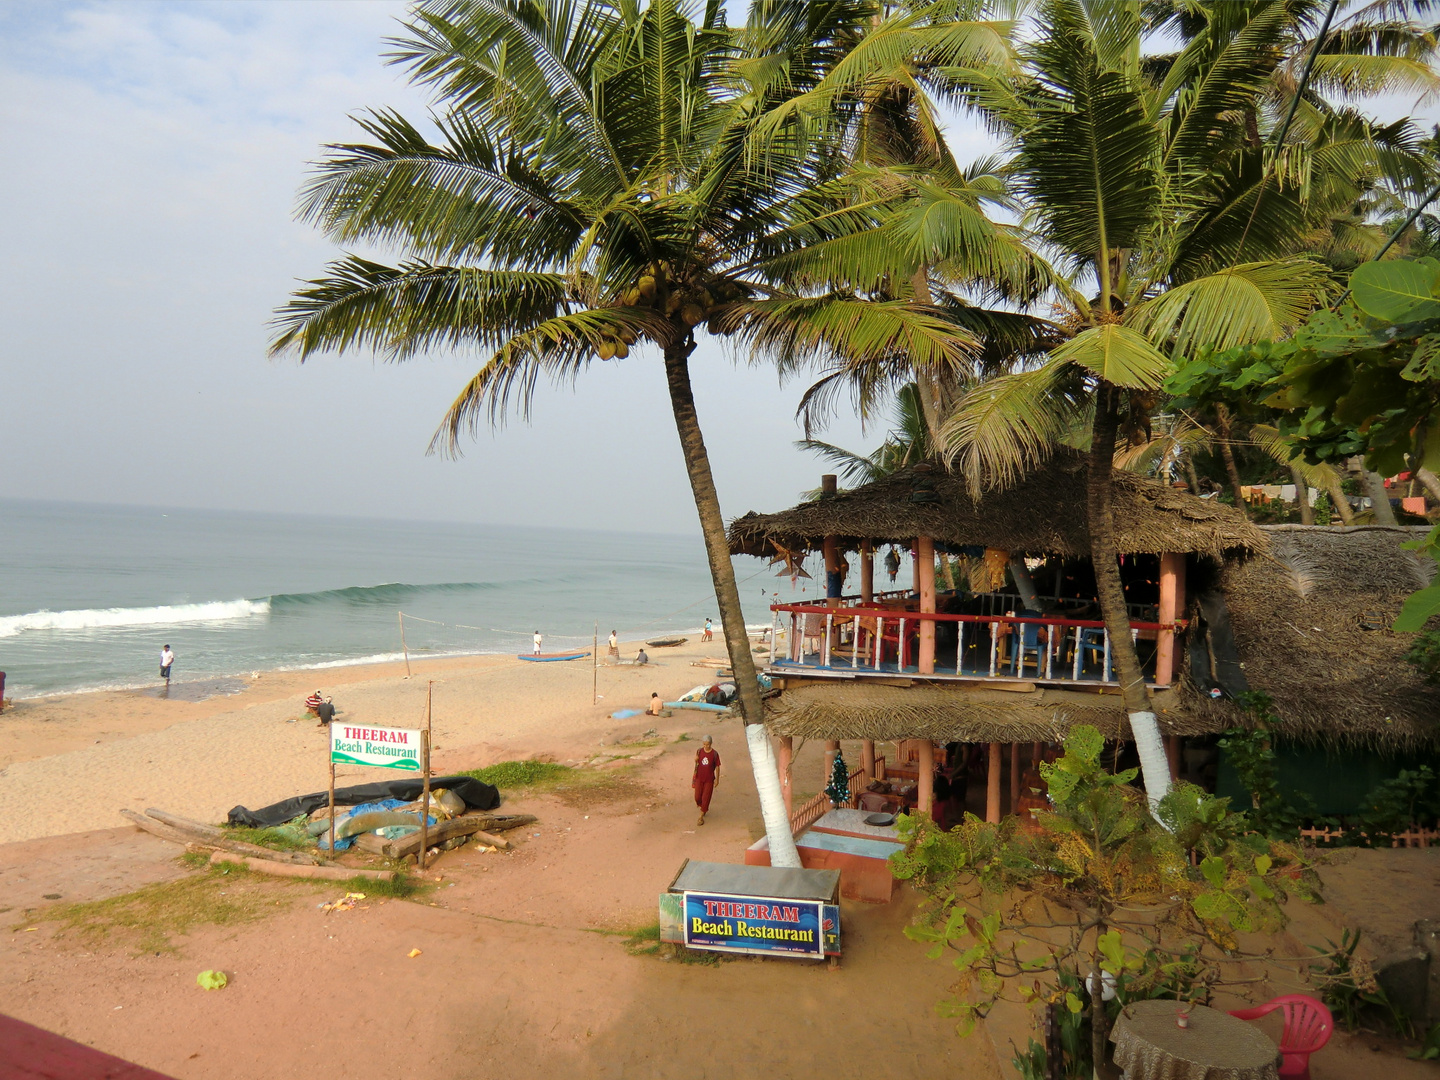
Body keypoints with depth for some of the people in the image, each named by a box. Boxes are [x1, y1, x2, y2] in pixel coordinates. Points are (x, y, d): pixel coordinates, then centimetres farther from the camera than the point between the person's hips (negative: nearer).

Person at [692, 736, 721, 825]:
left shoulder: (714, 754, -15)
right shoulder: (699, 751, -7)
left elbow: (717, 767, -6)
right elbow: (696, 763, 5)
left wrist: (717, 779, -3)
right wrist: (696, 760, -18)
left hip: (709, 779, -3)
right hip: (699, 778, 3)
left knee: (706, 798, 2)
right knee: (697, 797, 9)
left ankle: (701, 817, 15)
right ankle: (704, 808, 41)